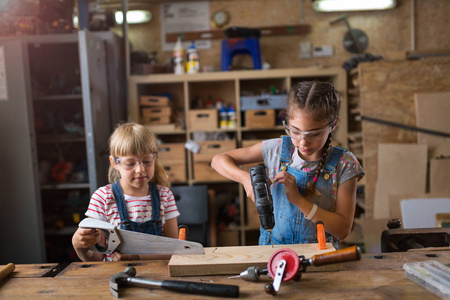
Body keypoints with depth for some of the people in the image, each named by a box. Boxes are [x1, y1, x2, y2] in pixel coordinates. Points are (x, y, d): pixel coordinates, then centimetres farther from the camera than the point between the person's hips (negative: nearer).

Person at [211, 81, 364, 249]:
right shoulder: (278, 149, -5)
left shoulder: (344, 164, -9)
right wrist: (246, 178, -19)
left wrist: (298, 199, -21)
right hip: (272, 247, 2)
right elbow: (219, 160, 1)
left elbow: (343, 229, -12)